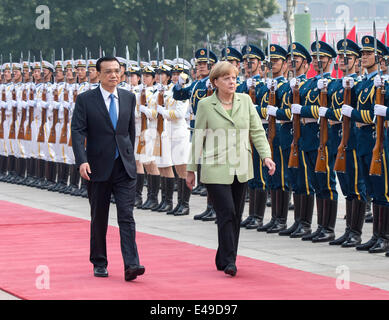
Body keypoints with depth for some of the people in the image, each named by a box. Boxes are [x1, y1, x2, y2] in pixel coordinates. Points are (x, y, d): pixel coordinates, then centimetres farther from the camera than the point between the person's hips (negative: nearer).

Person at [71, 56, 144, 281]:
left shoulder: (129, 98, 8)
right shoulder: (85, 100, -3)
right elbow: (78, 132, -9)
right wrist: (82, 161, -21)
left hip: (125, 169, 2)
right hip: (98, 168, -1)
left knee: (127, 216, -9)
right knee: (99, 219, 9)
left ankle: (131, 265, -15)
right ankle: (99, 263, 22)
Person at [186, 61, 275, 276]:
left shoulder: (245, 101, 6)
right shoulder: (205, 105, -2)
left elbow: (257, 131, 6)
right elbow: (197, 139, 3)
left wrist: (266, 155, -8)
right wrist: (191, 169, 4)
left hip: (241, 169, 4)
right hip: (216, 170, -4)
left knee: (236, 216, 8)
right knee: (227, 214, -12)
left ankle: (223, 259, 20)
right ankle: (229, 262, -8)